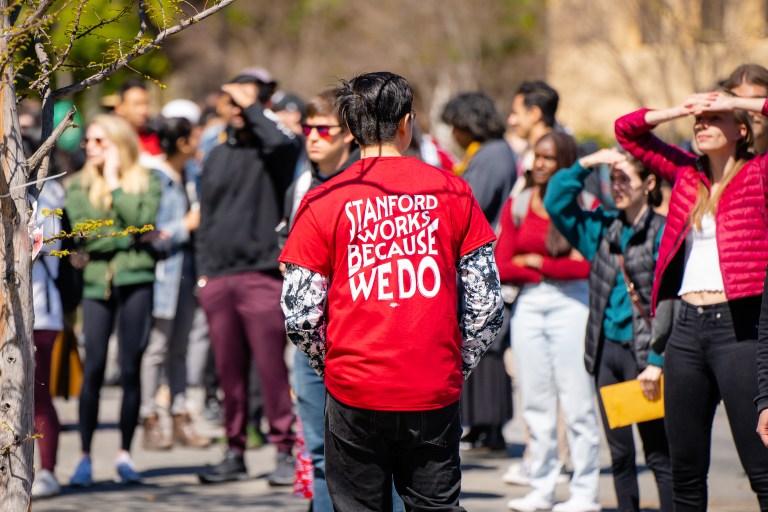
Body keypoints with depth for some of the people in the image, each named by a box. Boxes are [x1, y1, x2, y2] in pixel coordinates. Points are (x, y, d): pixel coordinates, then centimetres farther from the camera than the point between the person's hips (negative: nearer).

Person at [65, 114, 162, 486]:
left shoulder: (145, 182, 7)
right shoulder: (78, 186, 10)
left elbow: (141, 219, -10)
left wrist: (115, 185, -4)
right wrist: (124, 237, -7)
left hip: (135, 280, -1)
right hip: (97, 282, 1)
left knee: (130, 368, 0)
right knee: (93, 368, -7)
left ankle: (125, 453, 9)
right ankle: (85, 456, -2)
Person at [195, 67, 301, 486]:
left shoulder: (274, 149, 0)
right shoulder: (217, 156, 18)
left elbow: (279, 141, -27)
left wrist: (251, 107, -13)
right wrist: (203, 269, 14)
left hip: (261, 274, -6)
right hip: (217, 278, 6)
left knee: (271, 367, -7)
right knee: (229, 370, 7)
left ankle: (285, 451, -1)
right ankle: (234, 453, 14)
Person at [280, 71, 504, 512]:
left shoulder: (324, 202, -3)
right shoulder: (451, 191, 0)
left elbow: (299, 314, -5)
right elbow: (487, 303, 1)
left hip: (356, 393, -1)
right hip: (435, 393, 1)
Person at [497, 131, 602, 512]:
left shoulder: (585, 206, 0)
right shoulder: (516, 206, 10)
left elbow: (584, 266, -9)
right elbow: (502, 267, 3)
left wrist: (534, 261, -3)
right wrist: (558, 266, -4)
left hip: (571, 304, -4)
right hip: (528, 305, 4)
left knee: (576, 403, -5)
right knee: (535, 402, 6)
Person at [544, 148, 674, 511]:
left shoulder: (663, 232, -7)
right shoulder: (603, 229, 11)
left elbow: (667, 300, -12)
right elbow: (556, 203, 10)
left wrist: (656, 361, -18)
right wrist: (585, 165, -2)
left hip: (642, 351, -6)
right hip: (607, 348, 6)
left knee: (658, 453, -5)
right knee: (619, 454, 11)